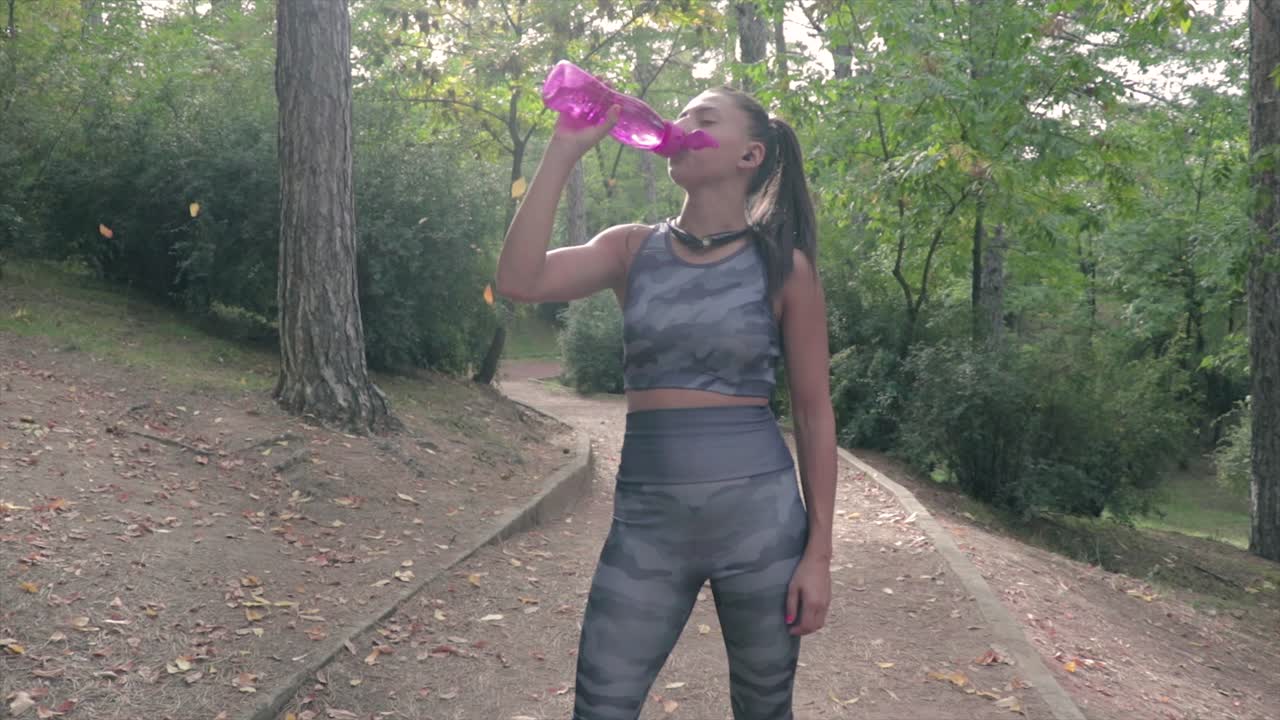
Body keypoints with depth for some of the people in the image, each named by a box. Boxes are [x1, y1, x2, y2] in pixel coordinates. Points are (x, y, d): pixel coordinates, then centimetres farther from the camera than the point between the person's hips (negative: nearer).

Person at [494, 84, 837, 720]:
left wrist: (818, 553, -3)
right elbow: (518, 281, -11)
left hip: (759, 515, -1)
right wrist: (566, 147, -10)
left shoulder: (783, 265, -1)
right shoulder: (633, 250, 5)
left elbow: (814, 413, 1)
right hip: (646, 521, 2)